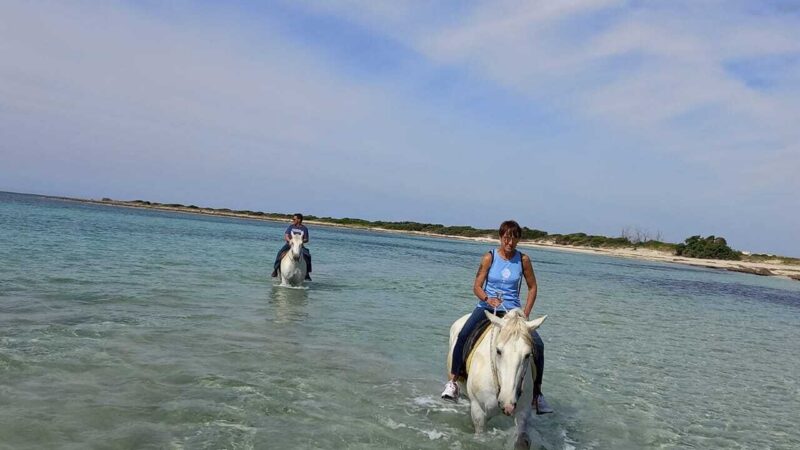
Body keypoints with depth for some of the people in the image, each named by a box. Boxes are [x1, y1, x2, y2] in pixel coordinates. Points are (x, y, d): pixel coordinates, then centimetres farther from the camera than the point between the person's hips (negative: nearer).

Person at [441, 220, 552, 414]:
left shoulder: (523, 260, 3)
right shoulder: (490, 257, -1)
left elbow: (532, 287, 10)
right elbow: (477, 286, -3)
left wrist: (526, 313, -1)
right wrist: (488, 299, -24)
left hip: (512, 309, 2)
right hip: (487, 306, -1)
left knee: (537, 344, -16)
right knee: (463, 334, -29)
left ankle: (536, 392, 0)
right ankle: (452, 380, -16)